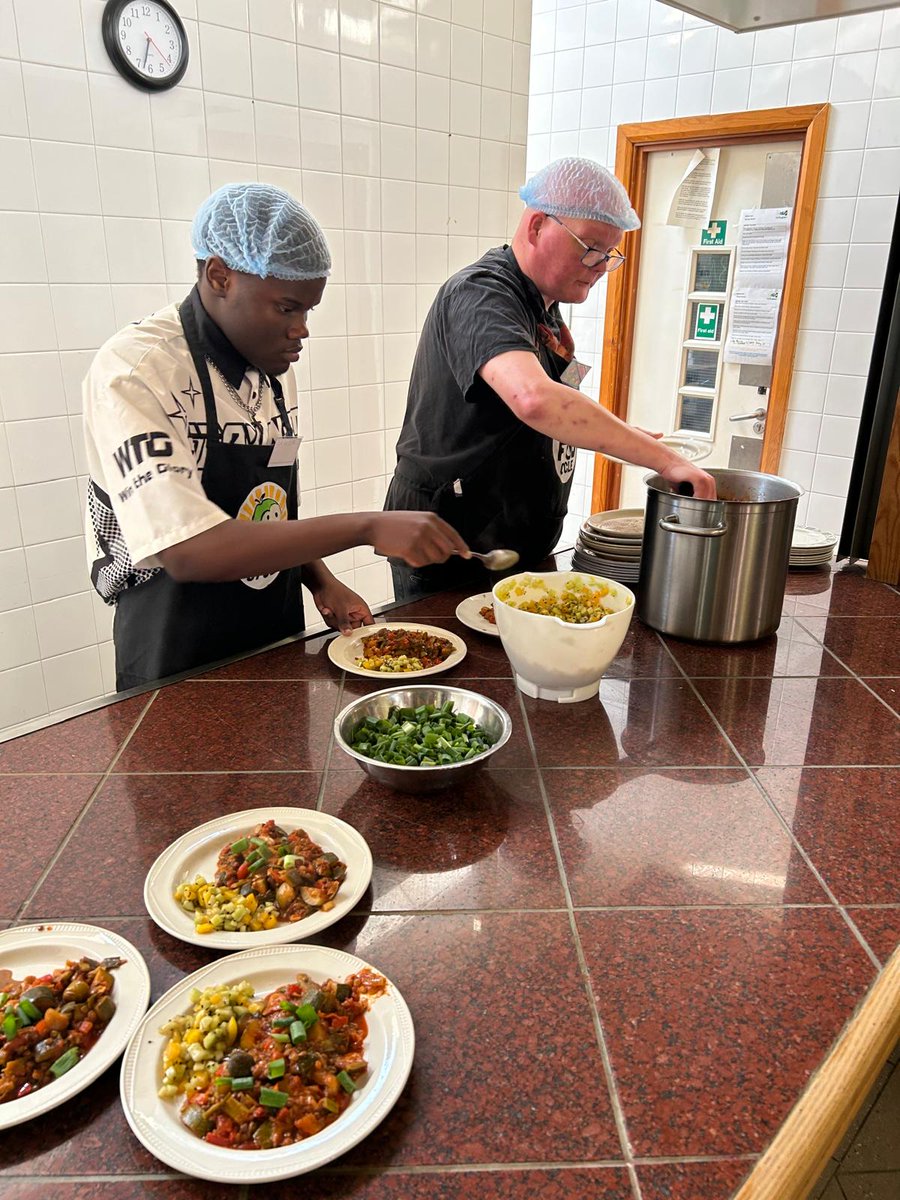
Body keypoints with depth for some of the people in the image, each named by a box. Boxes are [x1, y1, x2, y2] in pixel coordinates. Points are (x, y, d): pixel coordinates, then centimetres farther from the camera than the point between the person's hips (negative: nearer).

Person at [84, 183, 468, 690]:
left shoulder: (276, 369, 5)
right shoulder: (134, 370, -19)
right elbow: (188, 552, -30)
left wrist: (320, 579, -3)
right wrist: (366, 527, -33)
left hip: (280, 650, 7)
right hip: (180, 673, -7)